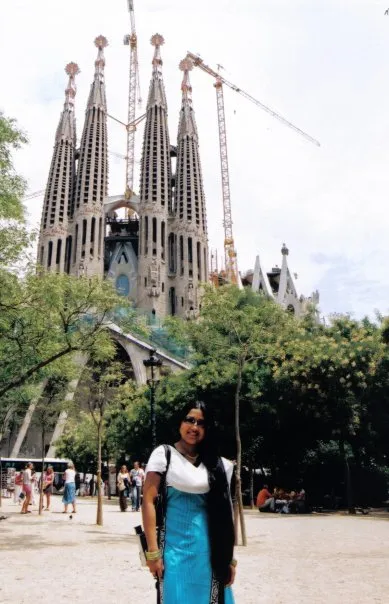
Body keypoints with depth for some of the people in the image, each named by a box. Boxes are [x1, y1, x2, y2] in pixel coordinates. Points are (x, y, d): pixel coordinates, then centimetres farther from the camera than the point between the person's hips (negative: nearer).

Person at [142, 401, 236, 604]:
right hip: (175, 545, -3)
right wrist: (153, 552, -13)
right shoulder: (164, 454, -3)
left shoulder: (217, 464, 8)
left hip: (209, 549, 4)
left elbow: (225, 512, 8)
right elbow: (148, 501, -8)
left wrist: (229, 558, 7)